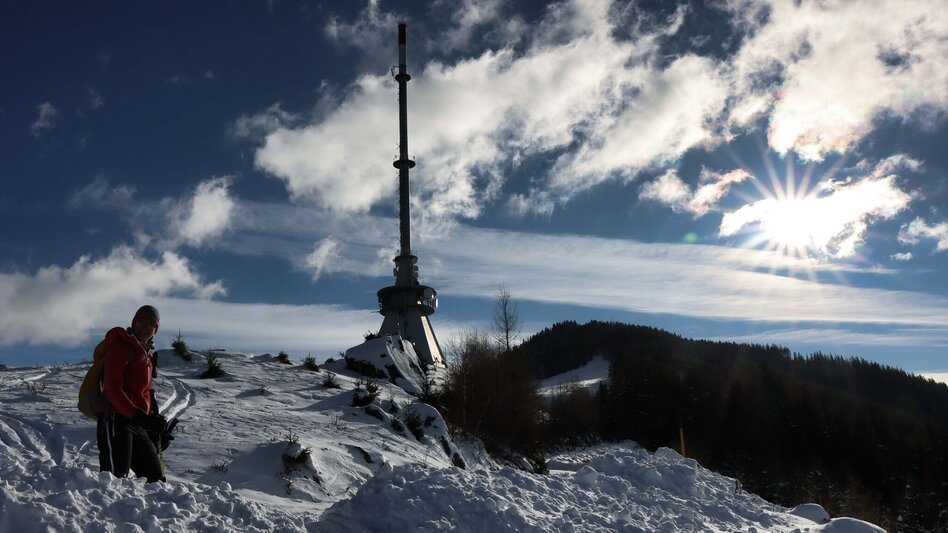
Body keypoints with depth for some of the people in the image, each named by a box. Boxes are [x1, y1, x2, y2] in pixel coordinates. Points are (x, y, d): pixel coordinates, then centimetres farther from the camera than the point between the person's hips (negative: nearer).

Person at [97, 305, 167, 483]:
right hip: (117, 421, -9)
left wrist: (153, 423, 14)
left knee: (156, 480, 8)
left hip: (139, 426, 9)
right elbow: (112, 389, -17)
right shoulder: (121, 346, -6)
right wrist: (139, 416, -26)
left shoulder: (147, 353, 21)